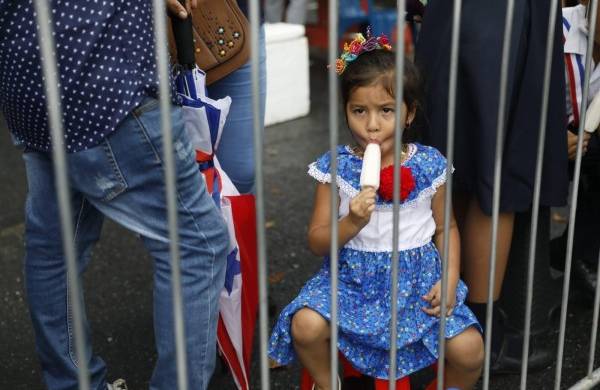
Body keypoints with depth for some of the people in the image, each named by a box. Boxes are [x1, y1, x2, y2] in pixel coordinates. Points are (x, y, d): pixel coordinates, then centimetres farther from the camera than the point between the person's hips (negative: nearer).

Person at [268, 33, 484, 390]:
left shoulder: (428, 165, -3)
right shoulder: (336, 167, -6)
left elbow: (445, 228, 9)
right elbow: (316, 242, -5)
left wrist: (450, 280, -5)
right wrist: (351, 224, -24)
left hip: (417, 280, 1)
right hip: (353, 279, 0)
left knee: (469, 349, -18)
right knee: (305, 326, -26)